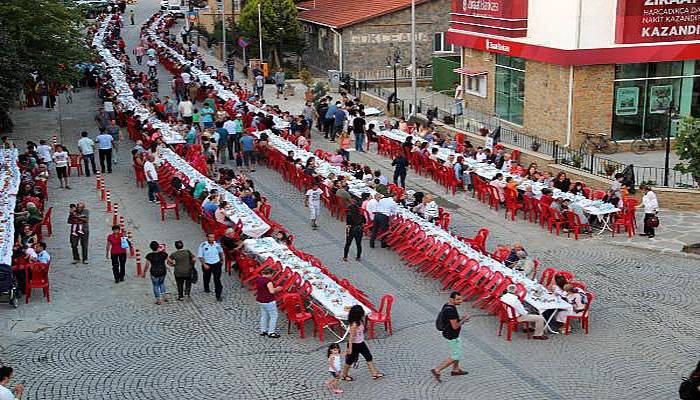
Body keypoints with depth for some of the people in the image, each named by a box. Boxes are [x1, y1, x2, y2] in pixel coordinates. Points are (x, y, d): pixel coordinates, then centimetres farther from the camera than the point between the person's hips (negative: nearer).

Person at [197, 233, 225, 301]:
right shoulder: (203, 245, -15)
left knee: (217, 280, -6)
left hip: (216, 264, 1)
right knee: (206, 278, 21)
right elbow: (200, 256, -11)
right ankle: (206, 289, 51)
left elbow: (221, 252, 15)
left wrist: (222, 259, 19)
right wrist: (204, 264, -19)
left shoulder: (217, 244, -6)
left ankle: (218, 295, -2)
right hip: (207, 264, -1)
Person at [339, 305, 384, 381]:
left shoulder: (360, 321, -4)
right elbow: (351, 337, -25)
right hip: (354, 345, -9)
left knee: (369, 357, 13)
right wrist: (350, 349, -19)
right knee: (350, 360, 11)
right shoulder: (354, 325, -31)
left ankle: (374, 373, 24)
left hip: (361, 343, 9)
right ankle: (343, 375, 32)